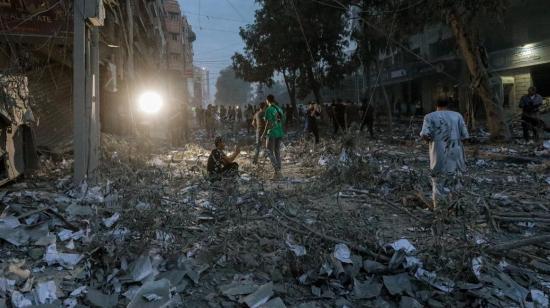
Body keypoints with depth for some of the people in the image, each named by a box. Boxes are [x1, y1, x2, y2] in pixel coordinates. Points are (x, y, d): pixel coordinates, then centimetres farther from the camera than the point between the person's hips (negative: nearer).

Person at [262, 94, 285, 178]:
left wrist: (264, 133, -10)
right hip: (280, 133, 7)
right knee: (277, 152, 13)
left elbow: (269, 123, -18)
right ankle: (279, 172, 14)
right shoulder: (279, 109, 9)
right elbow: (283, 121, 12)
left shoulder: (269, 109, -13)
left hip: (272, 133, -7)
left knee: (270, 152, 2)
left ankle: (277, 171, -9)